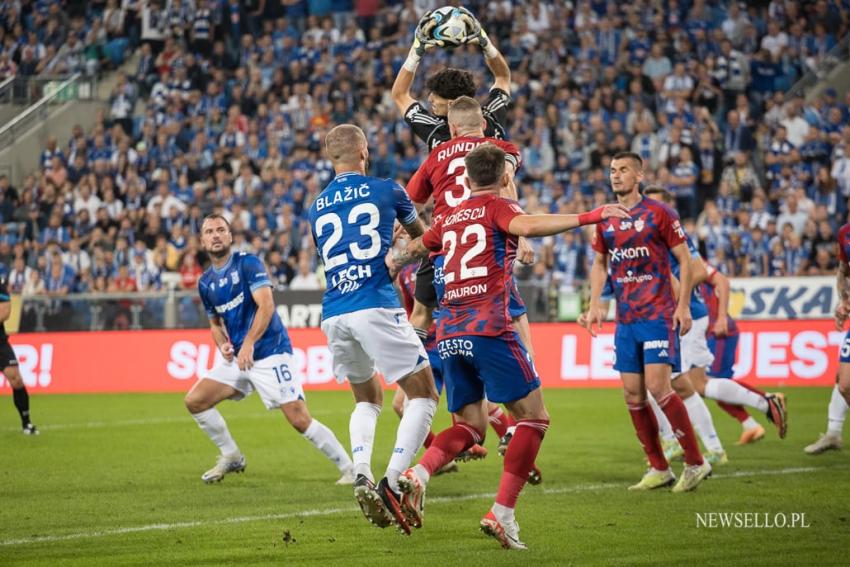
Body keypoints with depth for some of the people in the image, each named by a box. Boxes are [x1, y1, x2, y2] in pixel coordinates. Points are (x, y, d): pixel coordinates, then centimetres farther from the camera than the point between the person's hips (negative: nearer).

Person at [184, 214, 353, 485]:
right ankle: (231, 457, 14)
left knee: (300, 420, -15)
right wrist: (224, 345, 0)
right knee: (194, 401, -3)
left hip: (270, 353, -7)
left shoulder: (248, 263, -8)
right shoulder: (205, 283, 11)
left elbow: (266, 305, -18)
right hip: (237, 357, 7)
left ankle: (350, 470, -6)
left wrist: (248, 344, -27)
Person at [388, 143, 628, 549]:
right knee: (534, 417, 1)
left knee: (469, 427, 13)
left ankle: (417, 475, -14)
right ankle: (502, 513, -10)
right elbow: (527, 226, -20)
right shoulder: (498, 208, 2)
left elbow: (415, 249, 37)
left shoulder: (450, 218, 20)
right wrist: (587, 218, -23)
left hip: (449, 333, 7)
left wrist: (393, 262, 59)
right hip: (488, 328, -7)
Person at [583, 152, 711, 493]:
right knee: (632, 394, 4)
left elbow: (684, 259, -4)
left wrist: (683, 305, -10)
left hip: (658, 314, -6)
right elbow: (599, 263, 21)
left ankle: (695, 463, -5)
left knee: (657, 386, -16)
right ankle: (659, 469, 14)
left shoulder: (658, 213, -6)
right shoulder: (605, 220, 9)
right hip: (625, 320, 6)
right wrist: (595, 304, 9)